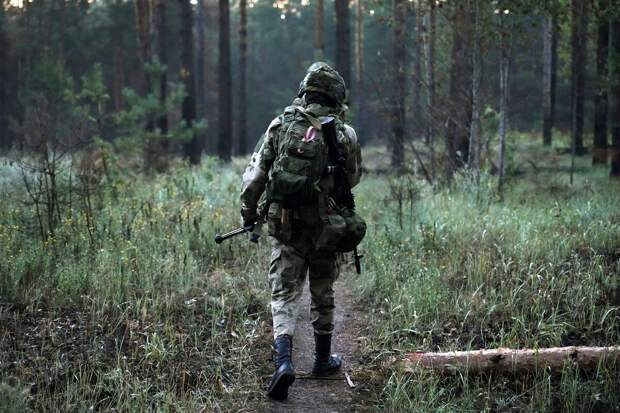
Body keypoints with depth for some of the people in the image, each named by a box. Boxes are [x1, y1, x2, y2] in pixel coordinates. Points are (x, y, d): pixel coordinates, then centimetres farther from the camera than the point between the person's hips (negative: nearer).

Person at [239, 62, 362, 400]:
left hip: (284, 224, 0)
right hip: (326, 226, 0)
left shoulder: (280, 125, -1)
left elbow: (255, 174, 1)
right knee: (322, 295, 17)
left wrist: (248, 212, 11)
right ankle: (322, 360, 30)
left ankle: (283, 360, -17)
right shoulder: (344, 134, -4)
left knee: (284, 296, 2)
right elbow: (353, 178, 11)